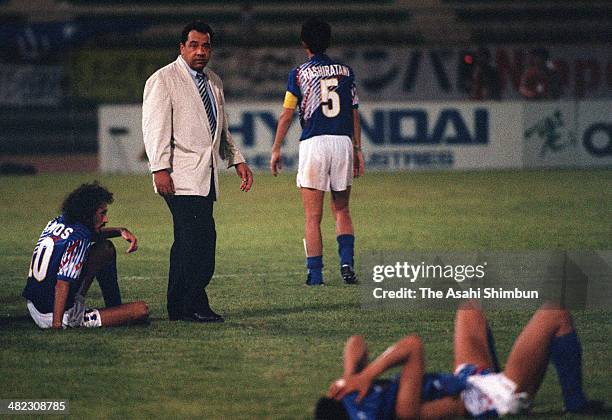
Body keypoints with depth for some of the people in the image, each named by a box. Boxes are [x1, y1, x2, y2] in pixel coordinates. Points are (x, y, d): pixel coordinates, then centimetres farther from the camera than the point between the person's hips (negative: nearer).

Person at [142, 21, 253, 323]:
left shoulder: (214, 82, 20)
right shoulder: (163, 80, -4)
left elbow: (222, 130, 29)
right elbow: (155, 128, -11)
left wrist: (237, 160, 18)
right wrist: (160, 169, -19)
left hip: (206, 177, 8)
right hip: (181, 176, -8)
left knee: (187, 242, 8)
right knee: (201, 239, -15)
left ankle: (178, 307, 12)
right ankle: (195, 306, -11)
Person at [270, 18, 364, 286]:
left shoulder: (299, 74, 0)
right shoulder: (345, 72, 9)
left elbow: (287, 115, 0)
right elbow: (354, 115, 11)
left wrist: (276, 149, 7)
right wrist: (357, 150, 16)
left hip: (313, 143, -3)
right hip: (343, 142, 3)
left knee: (313, 216, 1)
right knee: (341, 211, 16)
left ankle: (315, 274, -2)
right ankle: (347, 262, -1)